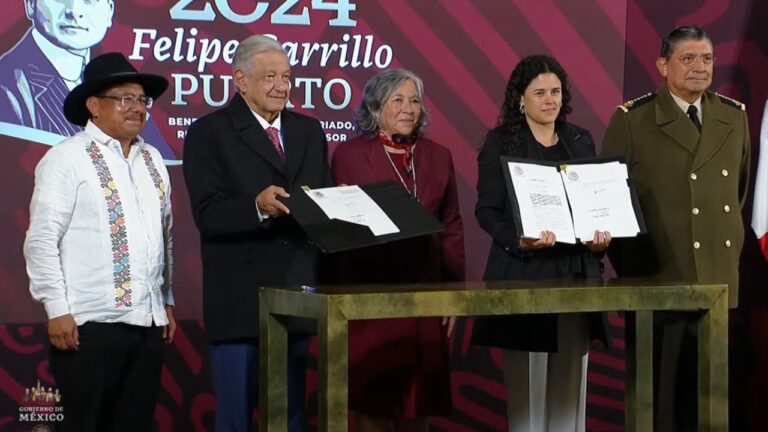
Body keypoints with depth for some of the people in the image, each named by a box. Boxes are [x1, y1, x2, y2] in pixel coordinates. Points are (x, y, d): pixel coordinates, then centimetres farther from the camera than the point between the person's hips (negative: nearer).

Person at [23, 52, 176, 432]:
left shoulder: (152, 159, 15)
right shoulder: (66, 158, -6)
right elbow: (41, 240, -9)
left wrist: (167, 301, 18)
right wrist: (58, 310, -12)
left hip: (149, 323, 6)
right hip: (89, 326, -6)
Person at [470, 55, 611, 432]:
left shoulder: (581, 140, 14)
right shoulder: (500, 142, 0)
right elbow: (487, 209, -5)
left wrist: (602, 235, -6)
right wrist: (518, 239, -22)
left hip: (577, 273, 4)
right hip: (525, 273, -4)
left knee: (570, 382, 5)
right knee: (526, 383, -3)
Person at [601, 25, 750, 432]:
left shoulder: (734, 116, 10)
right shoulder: (632, 119, -4)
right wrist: (627, 268, -2)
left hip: (717, 280, 4)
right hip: (656, 279, -4)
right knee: (655, 391, 1)